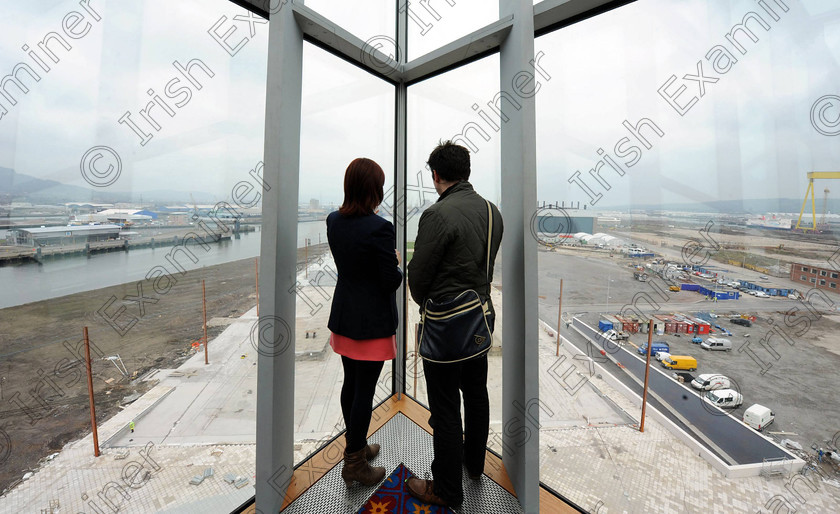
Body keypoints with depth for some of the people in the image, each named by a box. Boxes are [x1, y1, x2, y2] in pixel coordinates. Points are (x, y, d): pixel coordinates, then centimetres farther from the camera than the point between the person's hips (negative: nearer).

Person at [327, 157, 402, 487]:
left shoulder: (333, 221, 0)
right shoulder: (379, 228, -22)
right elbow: (391, 281, -17)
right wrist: (397, 264, 2)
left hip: (343, 316, 8)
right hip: (372, 321, -7)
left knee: (351, 384, 21)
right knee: (364, 391, 8)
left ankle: (355, 445, 43)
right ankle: (354, 464, 27)